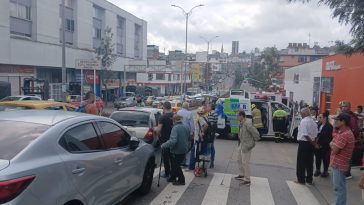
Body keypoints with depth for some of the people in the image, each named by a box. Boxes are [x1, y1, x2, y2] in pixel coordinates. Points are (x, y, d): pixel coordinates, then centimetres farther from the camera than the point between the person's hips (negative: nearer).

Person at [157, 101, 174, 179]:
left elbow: (158, 130, -23)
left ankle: (167, 173, 14)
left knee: (165, 157, 7)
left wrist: (159, 136, -4)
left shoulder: (163, 117, -17)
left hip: (165, 140, -5)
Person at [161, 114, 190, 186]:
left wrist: (163, 145, -25)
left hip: (176, 151, -8)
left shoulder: (175, 128, -23)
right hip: (184, 150, 8)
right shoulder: (185, 127, 3)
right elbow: (189, 138, 15)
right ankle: (173, 177, 34)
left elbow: (173, 141, -32)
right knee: (175, 164, 22)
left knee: (176, 166, 7)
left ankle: (181, 180, 15)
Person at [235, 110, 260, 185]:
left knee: (245, 162, -2)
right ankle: (241, 175, 39)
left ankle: (247, 180, 9)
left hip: (246, 146, -10)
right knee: (239, 160, 21)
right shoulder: (241, 124, 5)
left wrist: (253, 142, -11)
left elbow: (256, 133, -23)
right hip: (241, 145, 10)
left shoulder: (247, 125, -25)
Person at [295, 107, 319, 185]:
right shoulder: (313, 122, 9)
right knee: (309, 162, 13)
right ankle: (309, 180, 21)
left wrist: (313, 143, -12)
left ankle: (301, 179, 10)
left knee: (301, 162, 4)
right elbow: (316, 134, 8)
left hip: (304, 143, -7)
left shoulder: (303, 121, -15)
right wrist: (314, 143, 7)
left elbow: (305, 134, -20)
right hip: (311, 144, 7)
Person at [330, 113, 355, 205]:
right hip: (337, 163, 10)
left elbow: (334, 149, -23)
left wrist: (333, 144, -5)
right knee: (338, 186, 21)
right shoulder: (341, 132, 10)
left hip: (339, 165, -10)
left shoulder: (346, 134, -23)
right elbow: (331, 144, 13)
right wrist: (334, 145, -6)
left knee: (339, 187, 0)